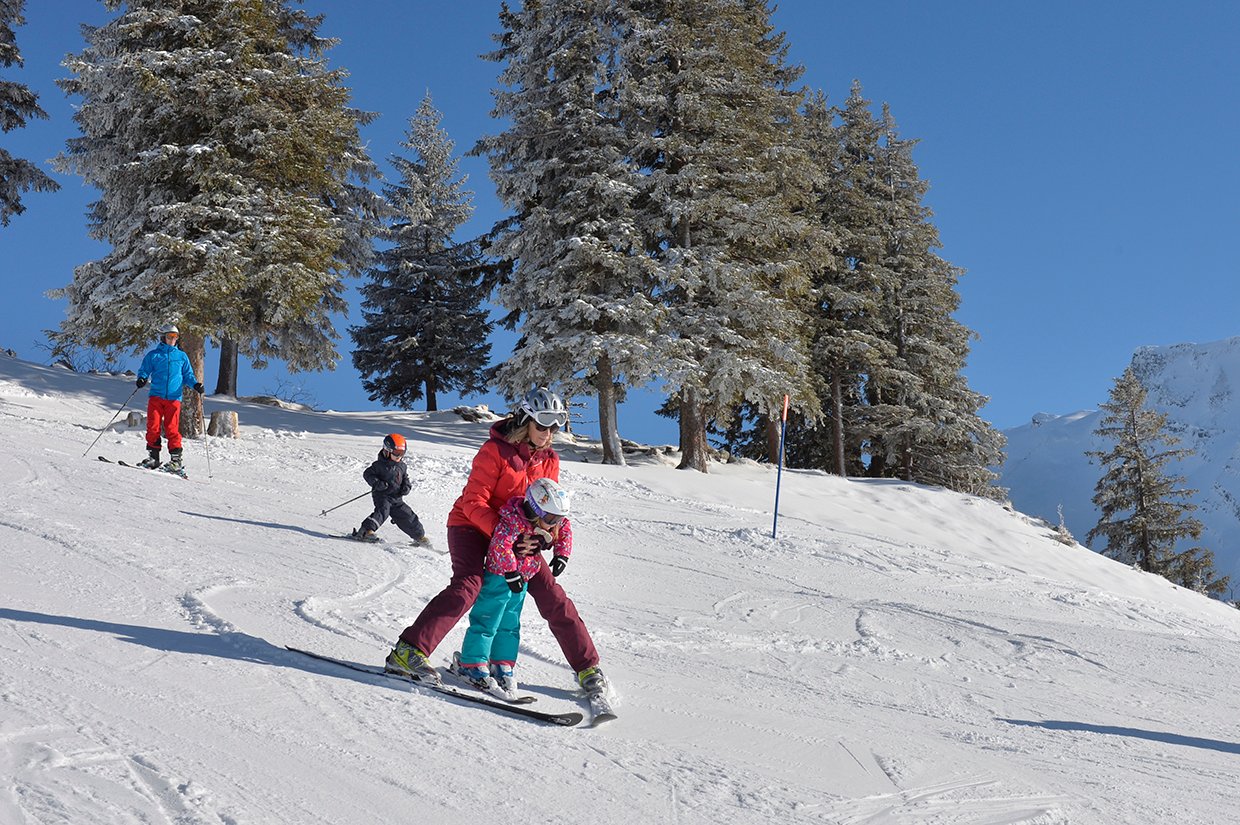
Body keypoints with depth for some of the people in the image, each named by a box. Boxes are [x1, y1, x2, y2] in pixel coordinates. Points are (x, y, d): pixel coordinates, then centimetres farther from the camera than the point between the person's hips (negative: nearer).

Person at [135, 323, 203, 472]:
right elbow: (144, 370, 12)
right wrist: (142, 379, -11)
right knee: (153, 427, -5)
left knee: (172, 428, -7)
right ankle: (153, 456, 5)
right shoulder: (153, 355, 10)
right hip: (156, 396, 0)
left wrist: (195, 384, -3)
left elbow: (188, 375, 16)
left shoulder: (182, 356, 14)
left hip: (174, 398, 0)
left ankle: (176, 458, -1)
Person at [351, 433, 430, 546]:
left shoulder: (402, 466, 12)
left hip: (397, 497, 5)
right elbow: (367, 474, -5)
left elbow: (405, 478, 25)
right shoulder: (380, 464, -7)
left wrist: (407, 486, 3)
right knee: (382, 510, -32)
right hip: (382, 495, -5)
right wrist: (376, 483, -21)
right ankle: (366, 530, -39)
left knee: (407, 516, 7)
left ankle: (419, 536, 22)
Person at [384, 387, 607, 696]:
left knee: (552, 597, 0)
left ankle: (587, 666, 13)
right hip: (472, 526, -6)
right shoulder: (496, 450, -17)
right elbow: (474, 503, -20)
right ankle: (408, 651, -34)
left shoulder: (549, 461, 2)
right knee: (468, 585, -31)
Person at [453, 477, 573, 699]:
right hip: (500, 578, -8)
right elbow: (500, 546, -37)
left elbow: (565, 529, 16)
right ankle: (472, 664, 4)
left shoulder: (553, 521, -2)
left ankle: (502, 665, 22)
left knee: (510, 625, 13)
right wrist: (511, 574, -34)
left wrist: (561, 555, 6)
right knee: (487, 621, -5)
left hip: (521, 579, 8)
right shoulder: (513, 521, -27)